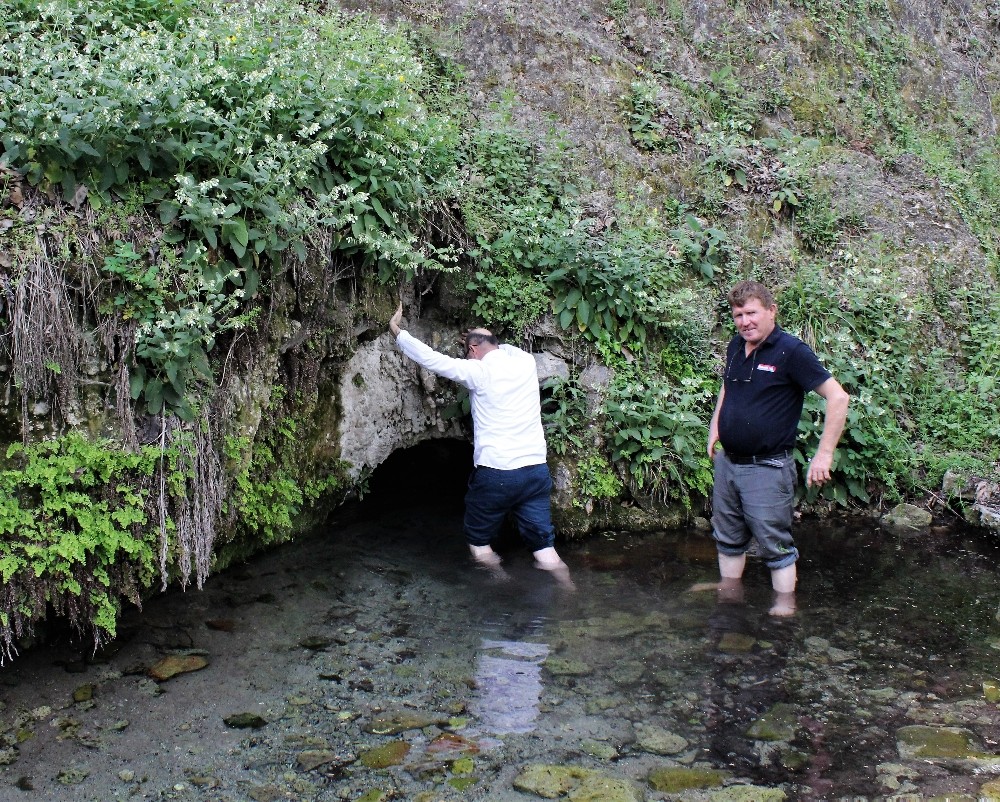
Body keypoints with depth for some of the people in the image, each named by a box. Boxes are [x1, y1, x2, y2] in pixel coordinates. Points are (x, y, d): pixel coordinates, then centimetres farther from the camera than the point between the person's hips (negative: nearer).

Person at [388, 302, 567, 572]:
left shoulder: (479, 371, -7)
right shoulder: (526, 361, 6)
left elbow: (431, 358, -1)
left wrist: (396, 329, 11)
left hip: (495, 474, -5)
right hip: (536, 470, 5)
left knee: (479, 542, 15)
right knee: (544, 547, 6)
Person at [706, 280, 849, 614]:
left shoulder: (791, 351, -15)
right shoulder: (736, 347, 6)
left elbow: (838, 397, -17)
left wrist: (824, 454, -19)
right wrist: (715, 429, 18)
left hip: (767, 468, -7)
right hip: (727, 461, 7)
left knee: (774, 543, 0)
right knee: (728, 537, 18)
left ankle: (785, 606, 11)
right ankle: (728, 591, 33)